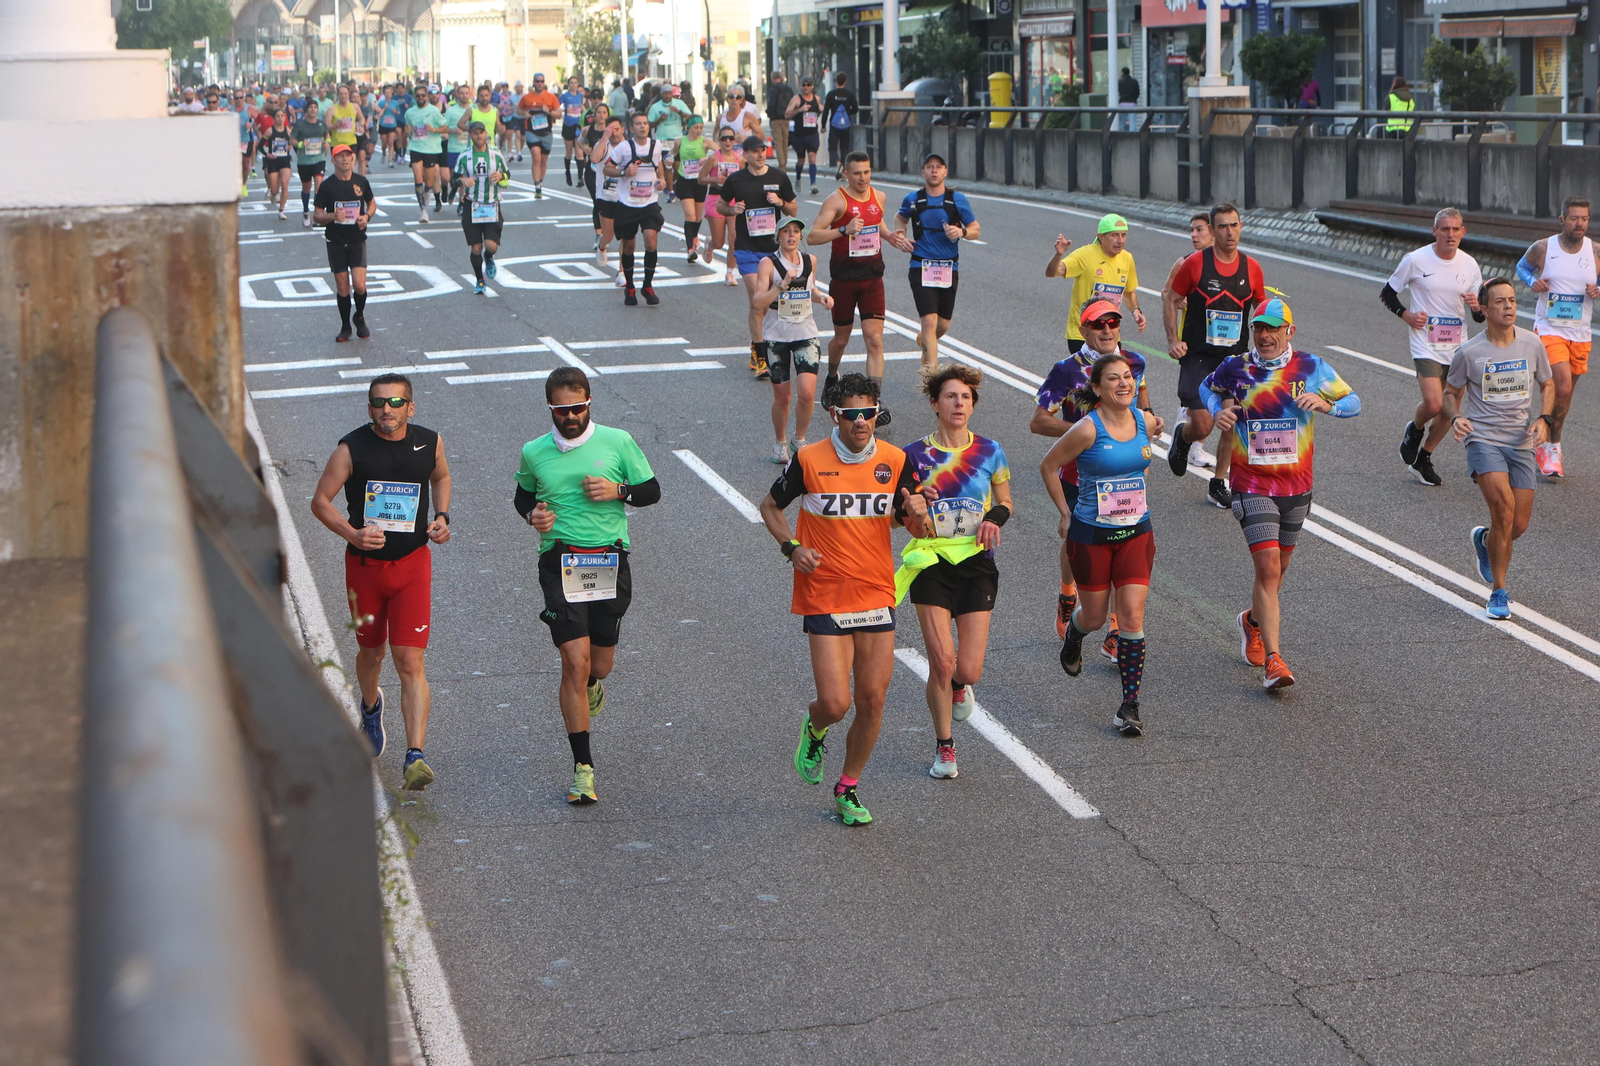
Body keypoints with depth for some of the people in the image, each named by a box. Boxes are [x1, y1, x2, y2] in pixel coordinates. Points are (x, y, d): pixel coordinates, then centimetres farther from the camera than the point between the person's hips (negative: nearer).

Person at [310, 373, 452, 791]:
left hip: (413, 564, 0)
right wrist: (352, 534, -20)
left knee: (410, 661, -11)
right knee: (371, 651, 18)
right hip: (365, 566, 0)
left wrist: (442, 517, 3)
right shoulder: (352, 448, -9)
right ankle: (371, 706, 53)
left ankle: (415, 757, -16)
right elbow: (320, 500, -4)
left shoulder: (429, 442, -2)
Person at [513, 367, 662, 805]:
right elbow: (522, 495, 22)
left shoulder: (618, 442, 2)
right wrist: (533, 514, -1)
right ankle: (583, 768, -4)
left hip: (610, 561, 1)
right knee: (575, 662, -11)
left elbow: (651, 490, 9)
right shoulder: (534, 452, 5)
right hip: (560, 563, -1)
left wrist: (618, 491, -10)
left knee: (601, 664, 8)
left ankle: (591, 684, 49)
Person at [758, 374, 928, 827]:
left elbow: (916, 530, 9)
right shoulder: (809, 459, -8)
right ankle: (814, 728, 28)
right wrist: (792, 547, -9)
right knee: (835, 704, -10)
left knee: (872, 700, 3)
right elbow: (769, 506, 8)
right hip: (824, 598, -3)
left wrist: (917, 515, -15)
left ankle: (847, 790, 23)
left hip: (877, 597, 3)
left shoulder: (895, 461, 0)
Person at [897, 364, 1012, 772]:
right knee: (942, 661, -9)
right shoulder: (916, 455, -2)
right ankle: (944, 747, 13)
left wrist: (994, 518, -8)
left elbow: (1005, 503, 14)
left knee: (970, 670, -5)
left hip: (976, 564, 1)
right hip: (932, 565, -1)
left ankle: (959, 685, 35)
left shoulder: (990, 451, 2)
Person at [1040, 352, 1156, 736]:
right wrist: (1065, 513, -2)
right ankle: (1073, 634, 49)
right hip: (1091, 534, -3)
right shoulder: (1088, 430, -17)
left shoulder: (1144, 422, -2)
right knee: (1094, 617, 10)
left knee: (1132, 615, -7)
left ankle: (1130, 705, 1)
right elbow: (1048, 466, -5)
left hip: (1136, 532, 3)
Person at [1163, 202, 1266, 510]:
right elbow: (1170, 300, 1)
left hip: (1235, 357, 3)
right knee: (1201, 426, -10)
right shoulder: (1195, 263, -8)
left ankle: (1218, 485, 20)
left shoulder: (1251, 268, 2)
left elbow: (1261, 307, 16)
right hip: (1198, 355, -3)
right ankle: (1182, 437, 27)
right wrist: (1173, 340, -9)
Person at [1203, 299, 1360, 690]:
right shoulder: (1234, 368, -3)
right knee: (1268, 568, -15)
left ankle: (1253, 621, 47)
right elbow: (1208, 387, 19)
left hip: (1296, 486, 3)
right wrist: (1218, 411, -3)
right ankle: (1273, 660, -17)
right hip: (1251, 485, -3)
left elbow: (1353, 402, 3)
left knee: (1278, 568, 16)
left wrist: (1325, 404, -17)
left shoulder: (1311, 368, -2)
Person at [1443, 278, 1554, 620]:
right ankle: (1499, 592, -6)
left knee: (1518, 525, 2)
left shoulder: (1532, 344, 2)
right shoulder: (1469, 352, -6)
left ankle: (1484, 540, 39)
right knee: (1504, 510, -21)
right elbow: (1451, 392, 7)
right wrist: (1455, 418, -15)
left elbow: (1547, 386, 15)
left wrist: (1544, 419, -3)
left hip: (1521, 443, 3)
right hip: (1483, 439, -3)